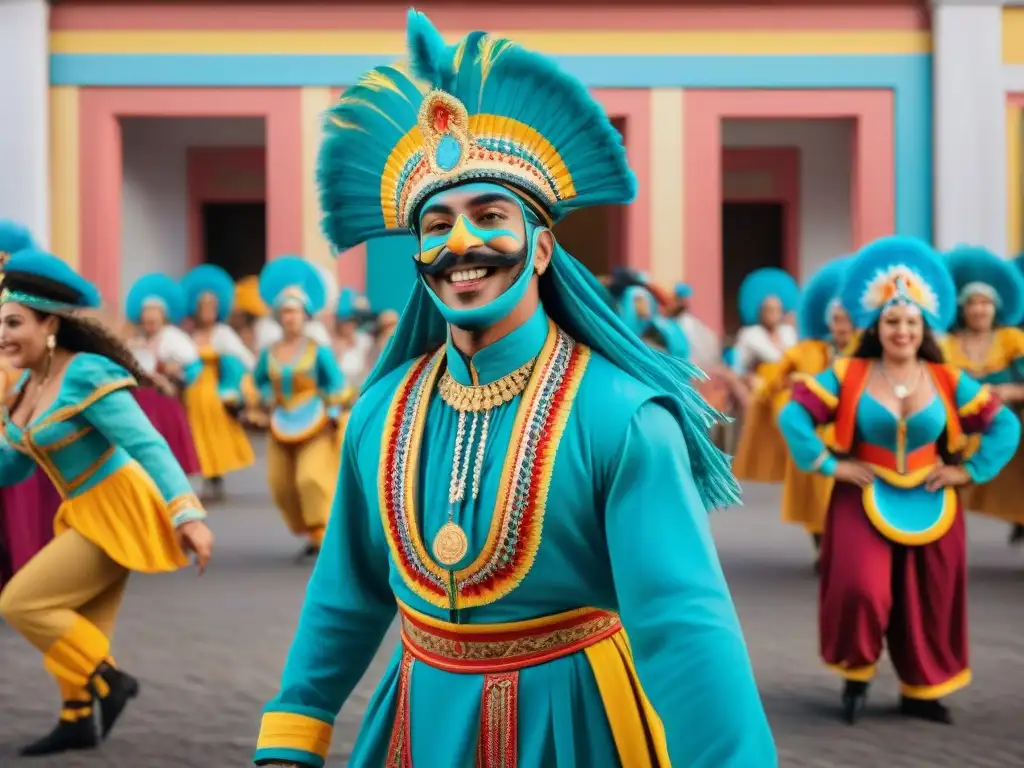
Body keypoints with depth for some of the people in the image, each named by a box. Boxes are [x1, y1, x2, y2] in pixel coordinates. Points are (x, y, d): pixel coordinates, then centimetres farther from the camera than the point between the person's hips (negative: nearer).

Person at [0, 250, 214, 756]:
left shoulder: (86, 376, -22)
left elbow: (148, 446, -28)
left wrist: (187, 514, -37)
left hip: (115, 512, -9)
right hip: (84, 513, 9)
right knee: (76, 625, 15)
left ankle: (108, 681, 2)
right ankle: (78, 720, 28)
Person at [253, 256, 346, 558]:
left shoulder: (318, 351, -5)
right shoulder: (269, 354, 4)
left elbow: (336, 384, 3)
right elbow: (259, 379, 22)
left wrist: (332, 413, -3)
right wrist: (267, 398, 5)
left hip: (314, 424, -4)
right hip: (281, 428, 4)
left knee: (312, 477, -19)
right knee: (282, 486, 2)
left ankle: (324, 534, -12)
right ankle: (311, 533, 18)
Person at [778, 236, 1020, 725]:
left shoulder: (947, 381, 0)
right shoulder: (848, 375, -5)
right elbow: (794, 414, -8)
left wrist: (970, 470, -4)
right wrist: (828, 464, -12)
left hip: (929, 505, 2)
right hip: (864, 501, -2)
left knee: (928, 602, 6)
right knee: (860, 590, -17)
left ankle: (922, 691, 24)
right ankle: (856, 674, 9)